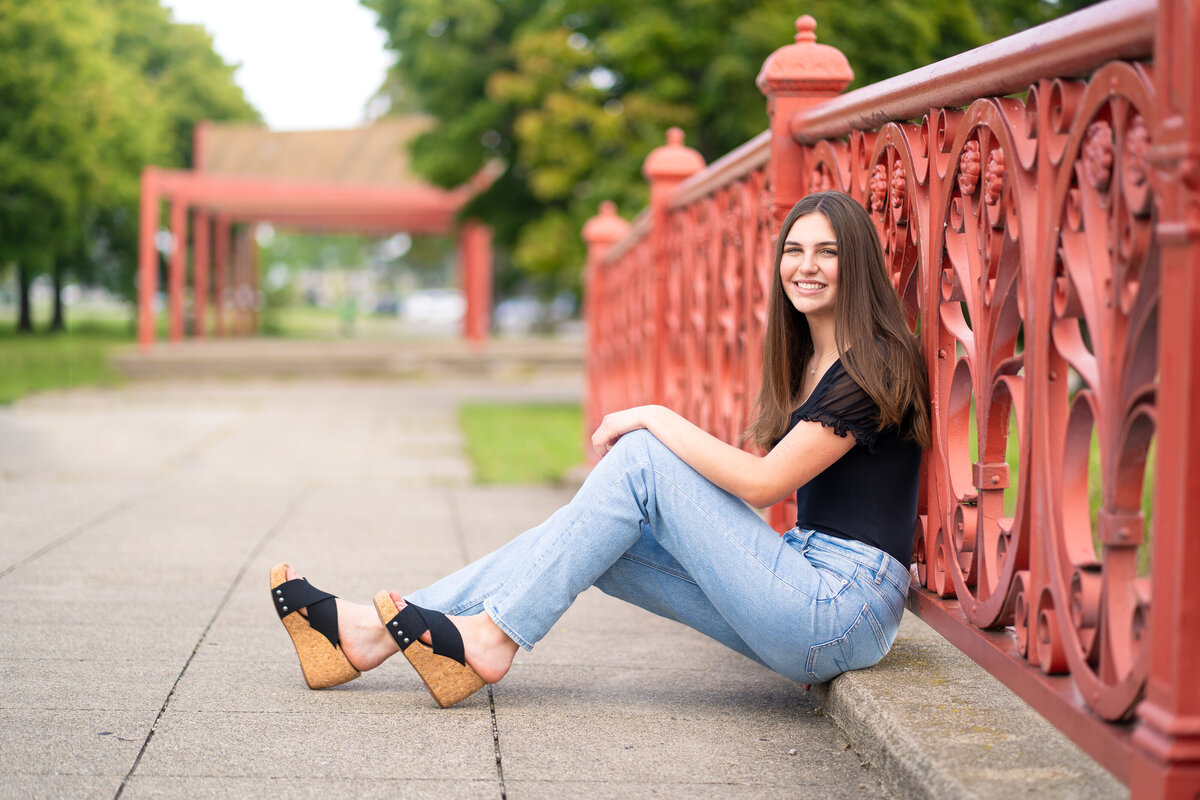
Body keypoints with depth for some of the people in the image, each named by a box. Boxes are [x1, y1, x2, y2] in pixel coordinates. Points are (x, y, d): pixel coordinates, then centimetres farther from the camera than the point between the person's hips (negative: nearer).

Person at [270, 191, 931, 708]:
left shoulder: (876, 365, -11)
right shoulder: (807, 360, 17)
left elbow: (763, 482, -18)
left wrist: (656, 420, -10)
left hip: (845, 608, -8)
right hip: (806, 588, 8)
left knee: (639, 458, -15)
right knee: (596, 533, -3)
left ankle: (491, 637, -13)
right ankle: (370, 631, -3)